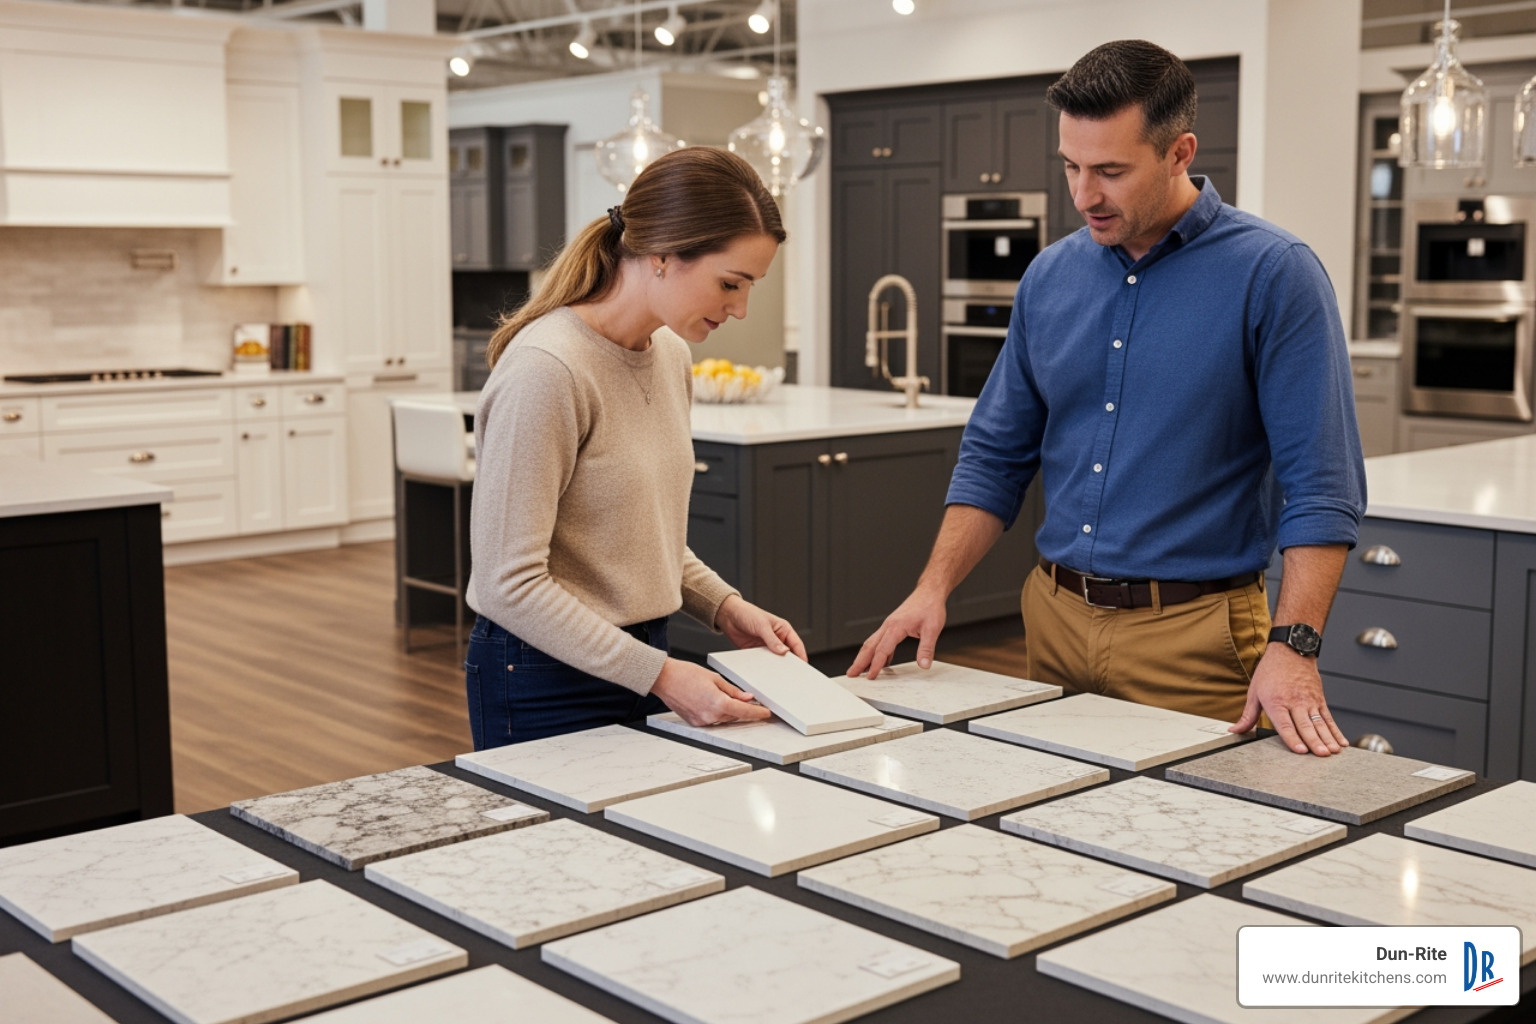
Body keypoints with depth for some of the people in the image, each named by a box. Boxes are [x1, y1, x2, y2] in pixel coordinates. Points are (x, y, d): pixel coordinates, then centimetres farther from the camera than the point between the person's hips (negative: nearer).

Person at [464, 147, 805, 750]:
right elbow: (508, 584, -23)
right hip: (549, 681, -8)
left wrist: (727, 609, 1)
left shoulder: (671, 355, 5)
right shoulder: (547, 371, -22)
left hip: (642, 663, 8)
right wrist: (657, 675, -23)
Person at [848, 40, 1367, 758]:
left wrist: (1292, 647, -22)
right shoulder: (1050, 276, 7)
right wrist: (933, 589, 1)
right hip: (1055, 620, 5)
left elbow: (1320, 487, -13)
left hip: (1193, 637, -5)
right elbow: (996, 457, 11)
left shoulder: (1272, 275, -9)